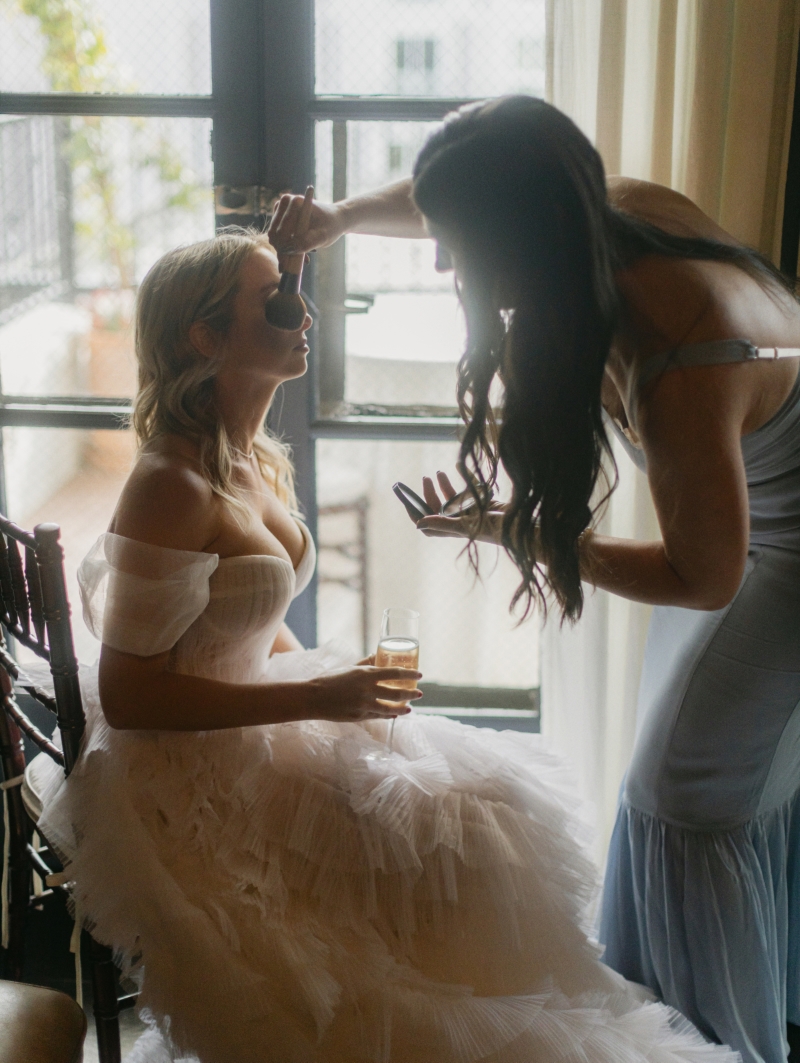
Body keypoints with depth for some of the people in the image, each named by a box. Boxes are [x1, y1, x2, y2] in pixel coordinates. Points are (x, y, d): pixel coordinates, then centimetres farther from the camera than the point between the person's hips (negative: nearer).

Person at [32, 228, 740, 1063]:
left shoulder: (259, 462, 7)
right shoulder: (172, 485, -22)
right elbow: (126, 694, -22)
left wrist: (332, 688, 2)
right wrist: (312, 699, -21)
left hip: (250, 735, 9)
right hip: (182, 781, -9)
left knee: (480, 804, 2)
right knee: (437, 846, -13)